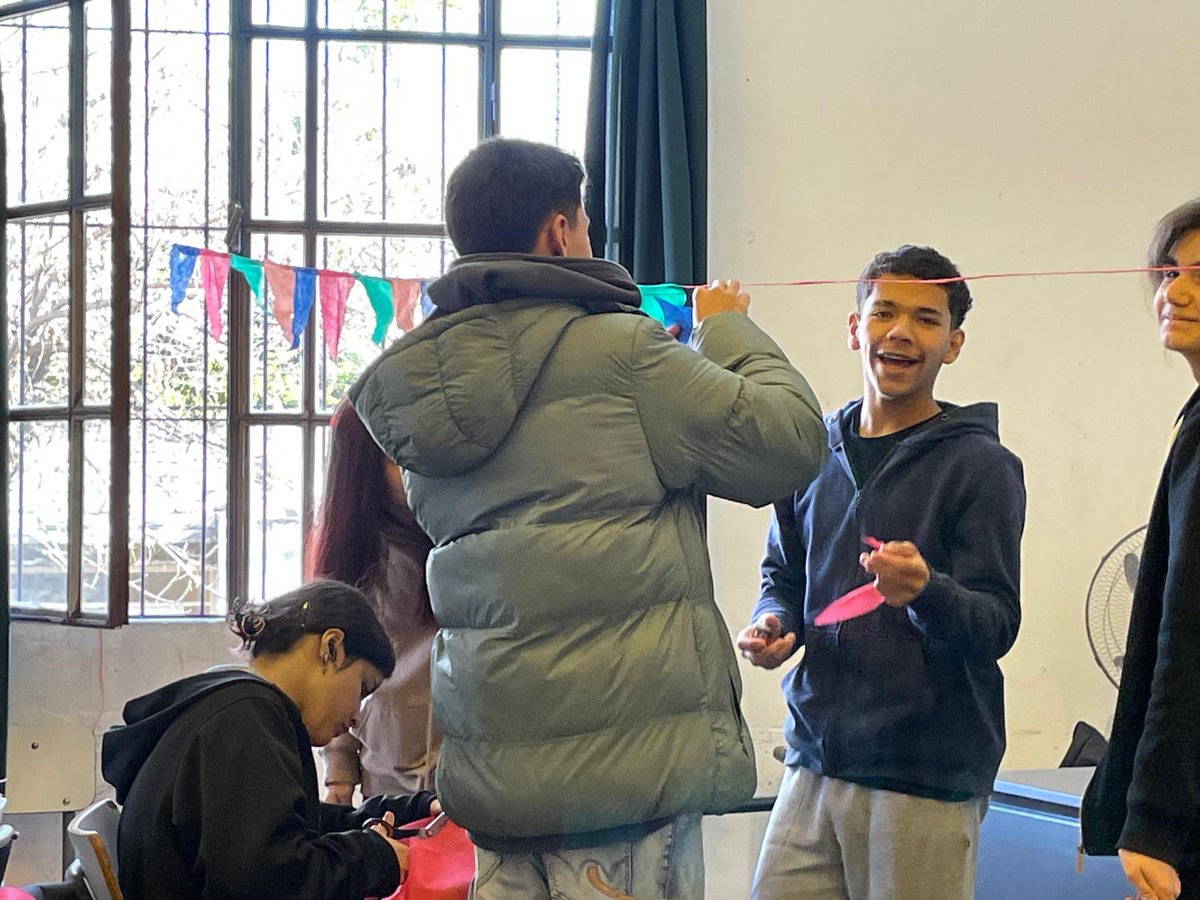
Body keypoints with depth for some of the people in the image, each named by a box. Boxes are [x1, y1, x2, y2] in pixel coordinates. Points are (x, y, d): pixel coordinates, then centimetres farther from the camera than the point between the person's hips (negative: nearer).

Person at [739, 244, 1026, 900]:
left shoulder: (982, 465, -4)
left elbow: (997, 625, -9)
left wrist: (926, 591, -29)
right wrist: (771, 625, -2)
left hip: (929, 778, -4)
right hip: (814, 761, 4)